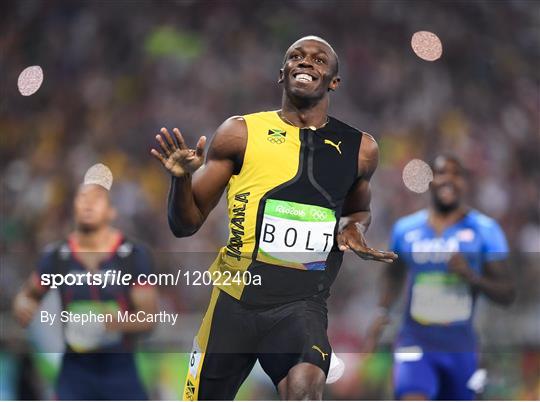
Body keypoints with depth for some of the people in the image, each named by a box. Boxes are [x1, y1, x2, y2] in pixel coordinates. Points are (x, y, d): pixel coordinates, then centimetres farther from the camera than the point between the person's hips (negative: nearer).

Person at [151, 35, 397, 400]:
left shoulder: (360, 149, 6)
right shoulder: (240, 133, 0)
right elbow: (186, 225, 3)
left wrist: (354, 229, 4)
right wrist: (182, 179, -18)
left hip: (301, 305, -1)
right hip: (235, 300, 1)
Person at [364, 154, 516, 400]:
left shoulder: (484, 230, -2)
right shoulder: (405, 229, 3)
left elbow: (507, 294, -4)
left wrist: (472, 276, -21)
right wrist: (383, 311, 8)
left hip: (460, 349, 1)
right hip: (415, 344, -1)